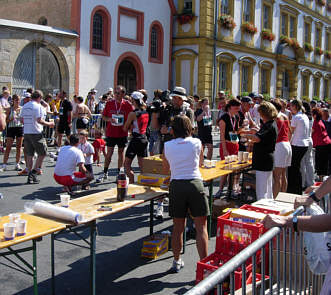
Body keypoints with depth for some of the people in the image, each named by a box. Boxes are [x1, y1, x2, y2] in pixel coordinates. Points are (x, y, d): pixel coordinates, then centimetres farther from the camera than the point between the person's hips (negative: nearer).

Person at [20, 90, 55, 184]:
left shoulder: (25, 106, 12)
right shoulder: (38, 106, -11)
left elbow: (22, 120, 14)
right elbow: (39, 120, -18)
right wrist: (49, 124, -6)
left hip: (26, 132, 7)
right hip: (36, 133, -7)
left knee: (29, 155, 10)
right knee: (42, 153, 5)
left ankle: (30, 177, 11)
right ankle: (33, 172, -3)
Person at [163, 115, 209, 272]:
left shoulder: (167, 146, 5)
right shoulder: (197, 143, 3)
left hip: (176, 185, 2)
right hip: (195, 184, -1)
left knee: (178, 227, 14)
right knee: (201, 227, 3)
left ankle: (177, 261, 27)